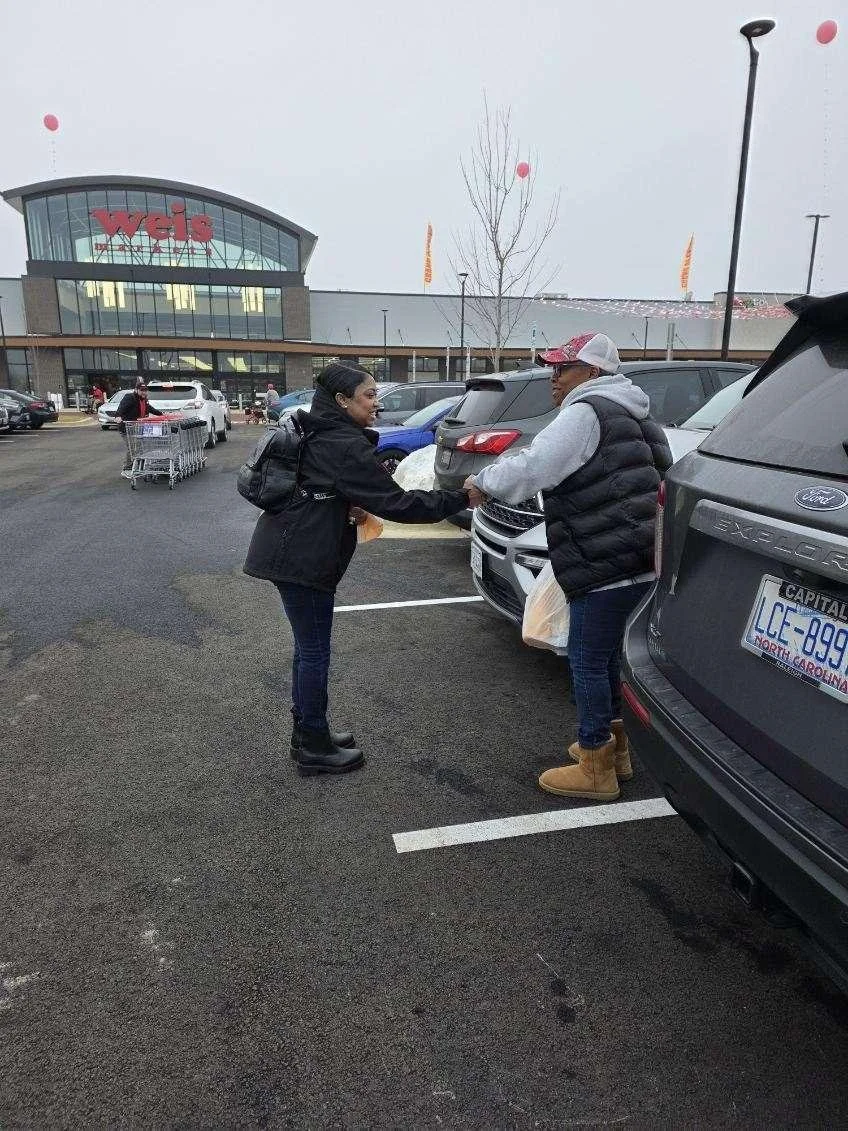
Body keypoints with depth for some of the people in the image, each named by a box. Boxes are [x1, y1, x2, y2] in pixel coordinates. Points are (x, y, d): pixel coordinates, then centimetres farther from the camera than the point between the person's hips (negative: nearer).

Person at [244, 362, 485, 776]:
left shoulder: (319, 435, 14)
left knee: (308, 646, 17)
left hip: (289, 551, 10)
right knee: (315, 650, 0)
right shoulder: (345, 445, -17)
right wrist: (460, 499, -12)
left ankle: (307, 733, 29)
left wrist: (346, 508, 7)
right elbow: (395, 502, -18)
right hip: (302, 558, -10)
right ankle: (314, 749, 13)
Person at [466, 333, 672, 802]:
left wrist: (483, 480, -6)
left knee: (588, 661, 0)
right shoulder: (625, 414, 21)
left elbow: (533, 467, -22)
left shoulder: (587, 412, -11)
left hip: (607, 568, -10)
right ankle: (614, 745, 34)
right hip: (635, 563, 10)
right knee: (610, 655, 20)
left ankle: (596, 769, 12)